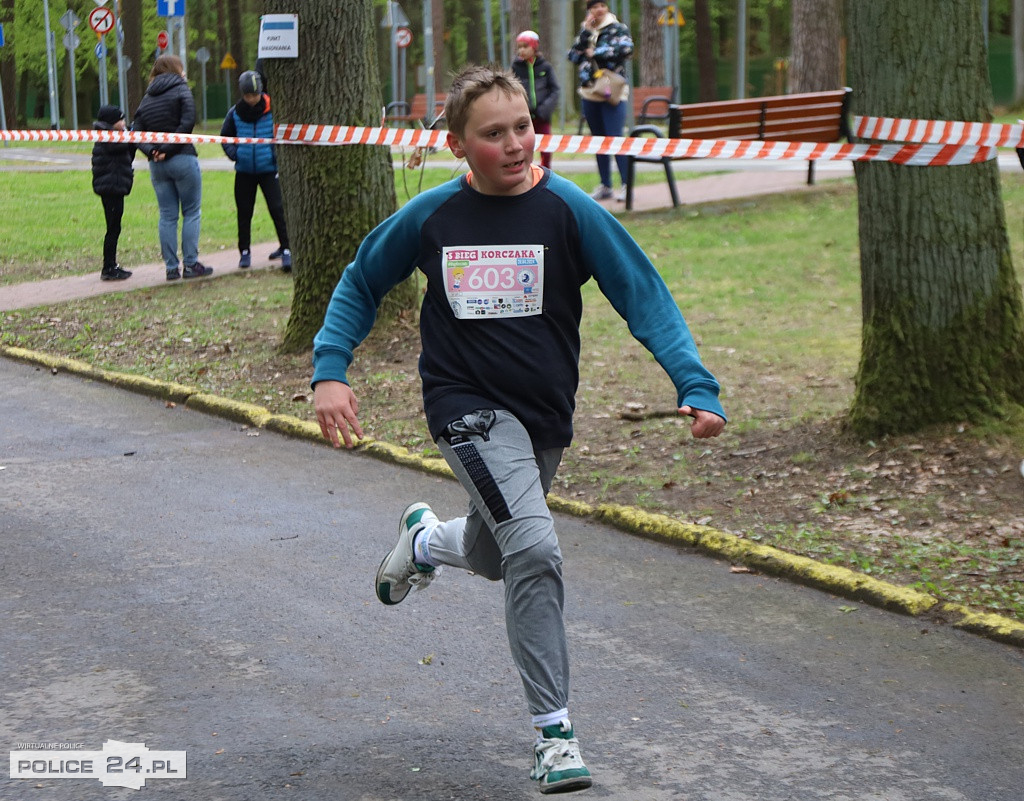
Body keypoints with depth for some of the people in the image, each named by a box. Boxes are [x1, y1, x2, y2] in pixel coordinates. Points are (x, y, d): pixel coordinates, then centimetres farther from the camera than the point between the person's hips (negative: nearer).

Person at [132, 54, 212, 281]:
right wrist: (168, 149, -11)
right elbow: (187, 122, -16)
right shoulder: (180, 89, -2)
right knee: (191, 212, 3)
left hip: (156, 165, 5)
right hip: (182, 159, -5)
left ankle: (171, 267, 7)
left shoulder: (147, 98, 14)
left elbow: (135, 132, 4)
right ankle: (190, 264, -1)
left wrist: (151, 151, -7)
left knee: (167, 215, 9)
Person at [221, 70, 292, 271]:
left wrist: (278, 154, -10)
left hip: (269, 169, -3)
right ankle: (244, 252, 19)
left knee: (277, 209, -9)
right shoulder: (235, 113, -1)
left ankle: (286, 249, -4)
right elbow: (225, 137, 13)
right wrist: (233, 153, -5)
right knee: (244, 213, 8)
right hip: (244, 171, 3)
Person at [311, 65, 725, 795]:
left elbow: (644, 296, -11)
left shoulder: (567, 209, -10)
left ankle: (426, 539, 57)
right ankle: (554, 730, -13)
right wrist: (330, 372, -2)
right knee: (534, 549, -22)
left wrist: (696, 386, -22)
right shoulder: (431, 216, -5)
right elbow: (361, 284, 10)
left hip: (544, 414, 2)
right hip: (468, 405, -2)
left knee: (493, 557, 20)